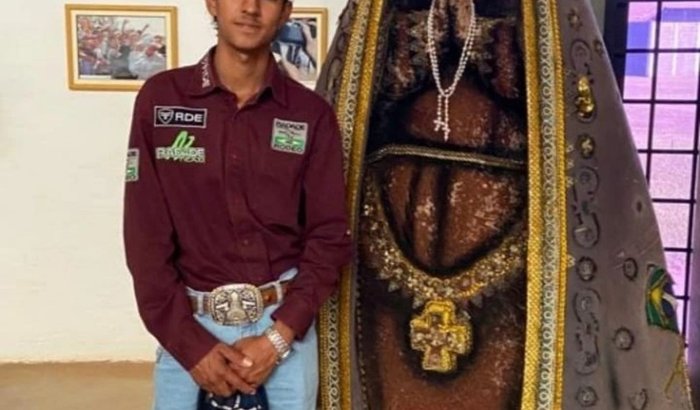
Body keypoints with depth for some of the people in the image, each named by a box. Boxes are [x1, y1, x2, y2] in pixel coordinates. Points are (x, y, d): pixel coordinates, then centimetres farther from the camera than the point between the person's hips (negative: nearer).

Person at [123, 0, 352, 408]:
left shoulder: (312, 114, -3)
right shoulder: (160, 98, -4)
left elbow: (330, 235, -2)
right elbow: (145, 235, -5)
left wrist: (279, 336, -12)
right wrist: (190, 343, -10)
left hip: (285, 321, 1)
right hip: (189, 324, 0)